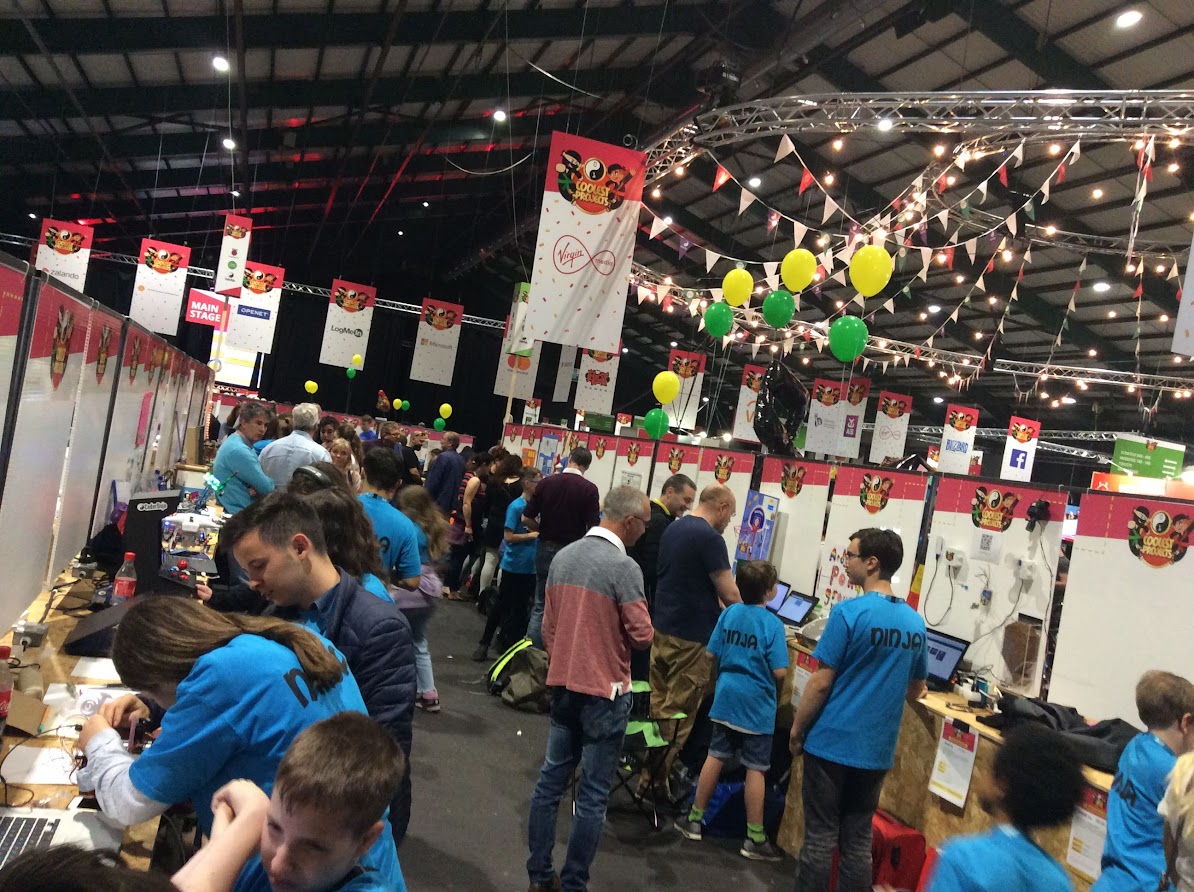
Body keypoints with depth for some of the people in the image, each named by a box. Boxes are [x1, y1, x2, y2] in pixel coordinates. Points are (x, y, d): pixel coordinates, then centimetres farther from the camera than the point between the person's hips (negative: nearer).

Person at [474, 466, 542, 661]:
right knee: (502, 604, 6)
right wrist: (532, 535, -16)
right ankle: (484, 642, 20)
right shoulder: (516, 506, -14)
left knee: (520, 607, 13)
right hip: (514, 565, -5)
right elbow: (509, 536, -16)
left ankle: (510, 643, 28)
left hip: (530, 566, 5)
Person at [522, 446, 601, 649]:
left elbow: (527, 518, -1)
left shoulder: (546, 483, -1)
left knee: (540, 605, 12)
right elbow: (593, 527, -14)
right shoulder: (589, 489, -10)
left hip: (546, 548, 3)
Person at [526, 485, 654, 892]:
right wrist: (632, 633, 6)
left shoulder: (563, 556, 3)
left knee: (551, 780, 14)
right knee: (592, 795, 4)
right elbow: (641, 635, -17)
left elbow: (548, 625, 9)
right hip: (604, 691, -7)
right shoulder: (624, 566, -18)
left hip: (563, 684, 7)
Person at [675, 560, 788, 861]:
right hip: (756, 706, -5)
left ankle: (694, 820, 24)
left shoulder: (729, 613, -1)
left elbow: (711, 654, 3)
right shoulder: (772, 624, -16)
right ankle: (755, 839, 13)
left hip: (726, 698, 5)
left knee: (716, 757, 15)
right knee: (755, 769, 4)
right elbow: (779, 672, -18)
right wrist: (762, 668, 3)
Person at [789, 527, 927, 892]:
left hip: (833, 742, -5)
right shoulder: (916, 622, 4)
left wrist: (797, 730, -2)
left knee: (820, 838, 4)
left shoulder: (849, 612, -16)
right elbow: (916, 692, 15)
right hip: (877, 750, 5)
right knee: (858, 841, 14)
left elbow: (821, 682, -14)